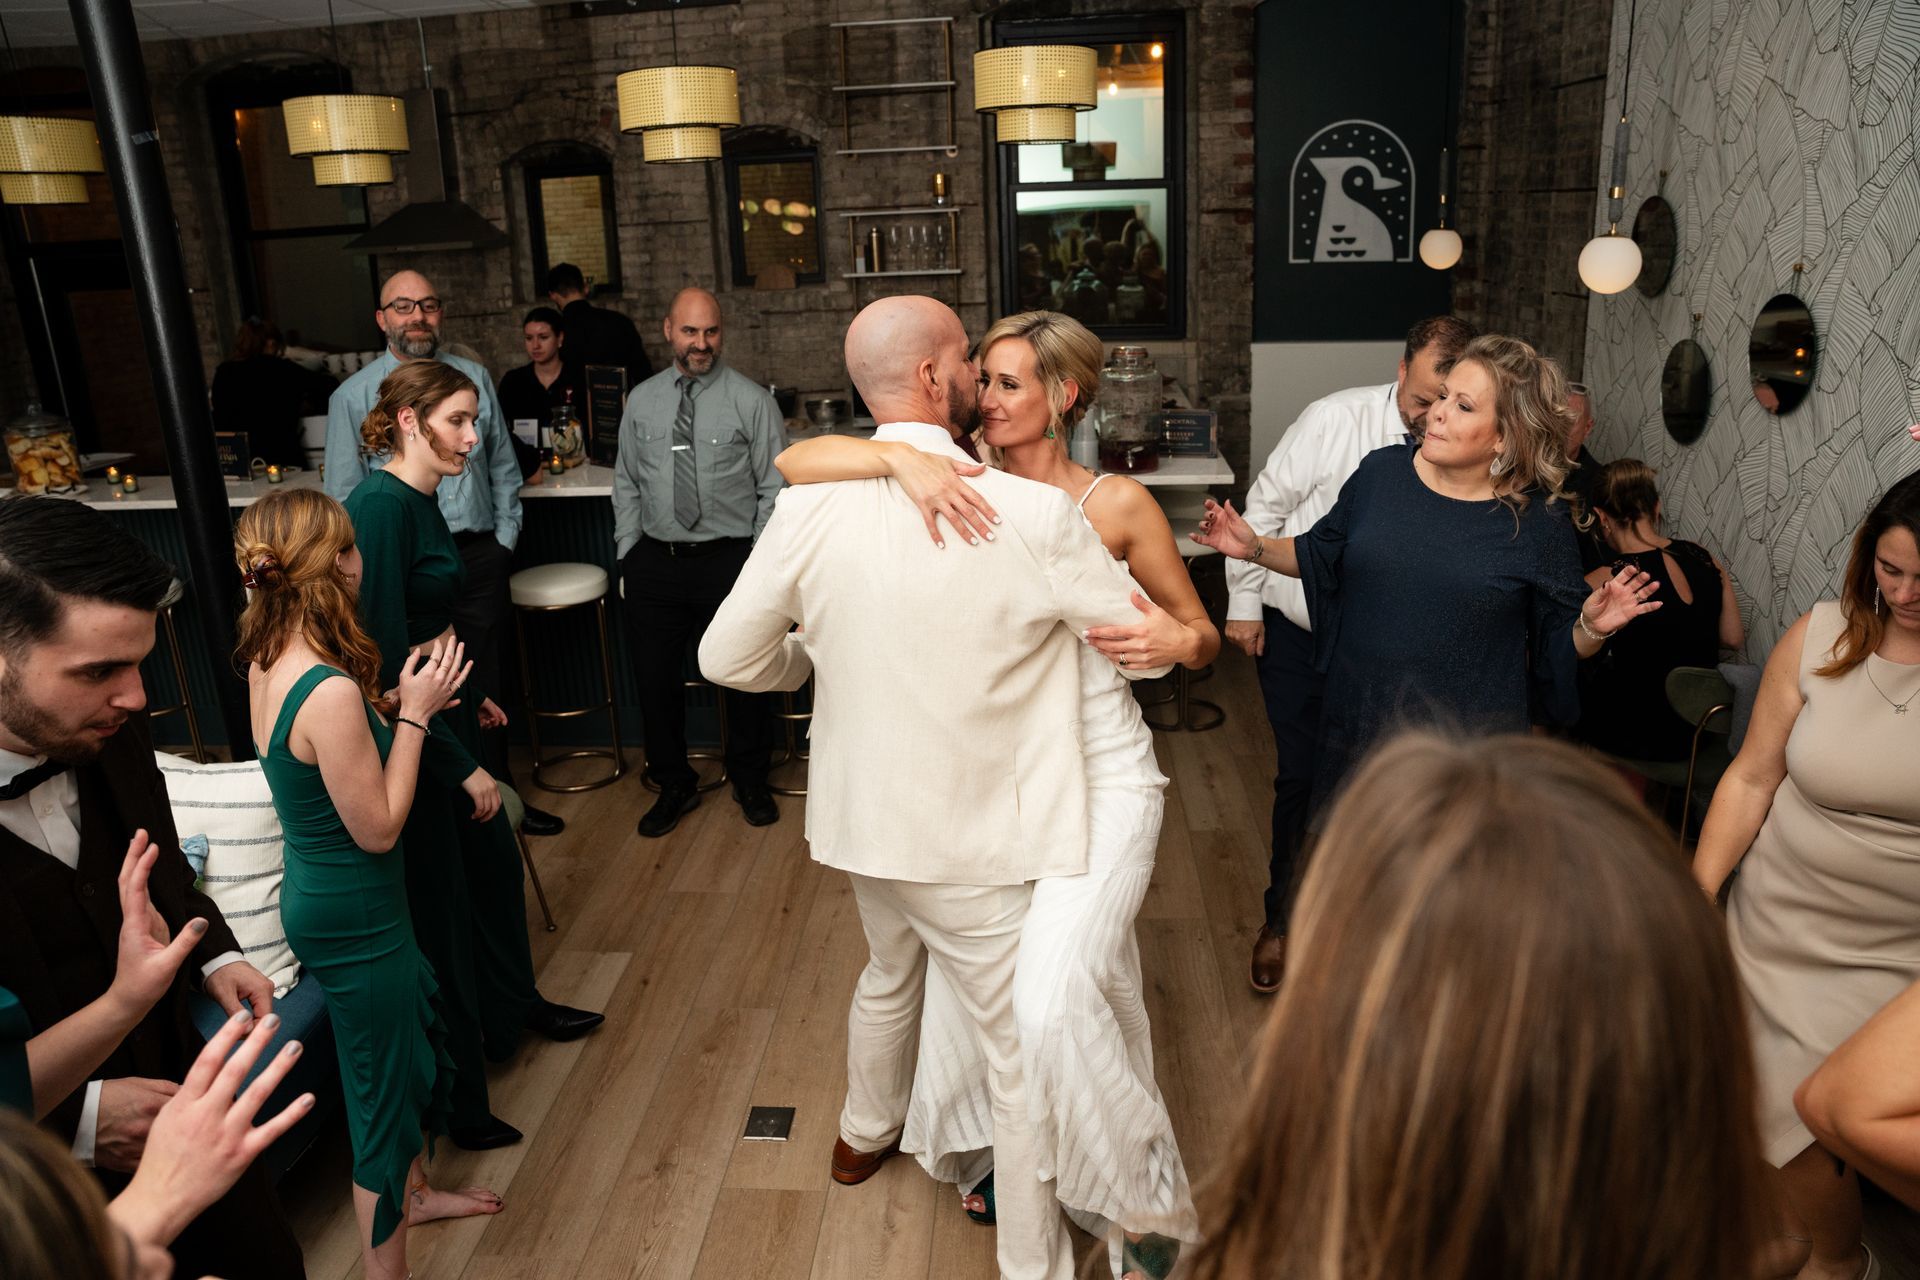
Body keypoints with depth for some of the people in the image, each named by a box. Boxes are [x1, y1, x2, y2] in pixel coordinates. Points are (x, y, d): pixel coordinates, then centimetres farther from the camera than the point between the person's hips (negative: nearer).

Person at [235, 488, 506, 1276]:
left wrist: (403, 703, 4)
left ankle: (411, 1193, 50)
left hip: (323, 895, 10)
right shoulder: (331, 691, -31)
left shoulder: (270, 662, -2)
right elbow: (378, 828, -23)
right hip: (352, 915, -10)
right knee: (383, 1090, 9)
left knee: (417, 1033, 28)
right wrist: (413, 713, -18)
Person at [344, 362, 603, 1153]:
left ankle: (514, 1008, 48)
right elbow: (387, 658, -26)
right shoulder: (380, 508, -24)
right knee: (439, 903, 5)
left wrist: (469, 697, 21)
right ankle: (457, 1101, 24)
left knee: (492, 863, 23)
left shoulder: (419, 500, 5)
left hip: (442, 711, 9)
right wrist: (463, 766, -21)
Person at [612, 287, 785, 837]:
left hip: (731, 559, -3)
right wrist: (628, 555, 6)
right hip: (655, 560, 3)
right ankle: (674, 785, 30)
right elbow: (627, 486, 13)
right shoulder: (641, 402, 8)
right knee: (655, 677, 9)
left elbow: (775, 488, -4)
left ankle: (749, 781, 32)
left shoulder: (752, 400, -3)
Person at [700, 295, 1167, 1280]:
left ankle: (866, 1133, 59)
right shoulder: (1032, 514, -21)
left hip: (863, 819, 6)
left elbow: (727, 657, -3)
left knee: (888, 975, 33)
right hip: (978, 842, -6)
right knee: (1025, 1053, 12)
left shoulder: (810, 507, -10)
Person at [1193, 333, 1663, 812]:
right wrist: (1255, 548, -1)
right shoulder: (1381, 471, -2)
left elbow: (1561, 647, -1)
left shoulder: (1538, 521, -9)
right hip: (1359, 722, 3)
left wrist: (1593, 626, -22)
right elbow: (1320, 555, 13)